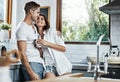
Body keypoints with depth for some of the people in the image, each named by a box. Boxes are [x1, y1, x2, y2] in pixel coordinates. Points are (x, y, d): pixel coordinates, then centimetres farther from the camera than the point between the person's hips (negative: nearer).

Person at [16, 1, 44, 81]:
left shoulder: (34, 27, 16)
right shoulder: (22, 28, -11)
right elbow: (22, 53, -16)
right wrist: (31, 73, -22)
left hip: (40, 63, 8)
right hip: (31, 64, -8)